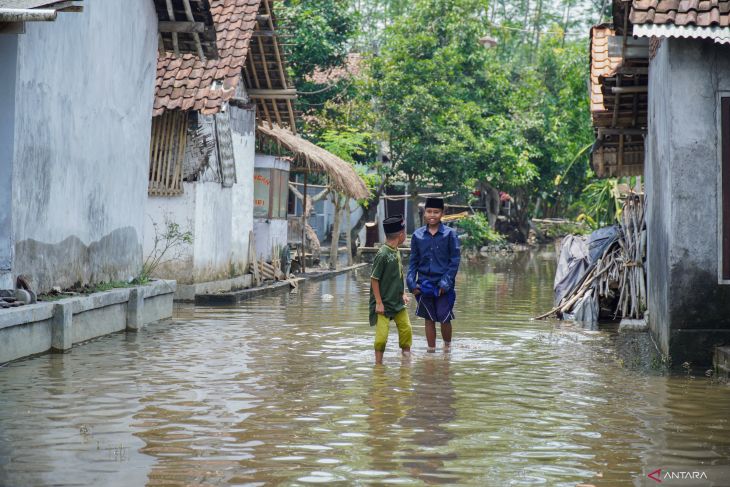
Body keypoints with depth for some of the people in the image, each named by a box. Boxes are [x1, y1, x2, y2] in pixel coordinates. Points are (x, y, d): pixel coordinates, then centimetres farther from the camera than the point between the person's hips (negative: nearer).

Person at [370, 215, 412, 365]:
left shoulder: (396, 251, 5)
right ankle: (378, 363, 7)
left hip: (398, 302, 8)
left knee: (406, 328, 6)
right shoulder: (382, 255, -19)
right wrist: (379, 302, -16)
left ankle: (407, 357, 22)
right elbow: (374, 279, -16)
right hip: (383, 303, -8)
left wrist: (403, 293, 11)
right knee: (382, 334, -6)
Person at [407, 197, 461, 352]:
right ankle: (431, 350, 19)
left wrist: (446, 282, -11)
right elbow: (413, 261, 8)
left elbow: (455, 260, -4)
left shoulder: (450, 234, -4)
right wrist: (411, 283, -2)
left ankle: (447, 346, 24)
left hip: (443, 286, -2)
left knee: (444, 319, 0)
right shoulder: (417, 235, 4)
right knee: (429, 319, 9)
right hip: (424, 284, 2)